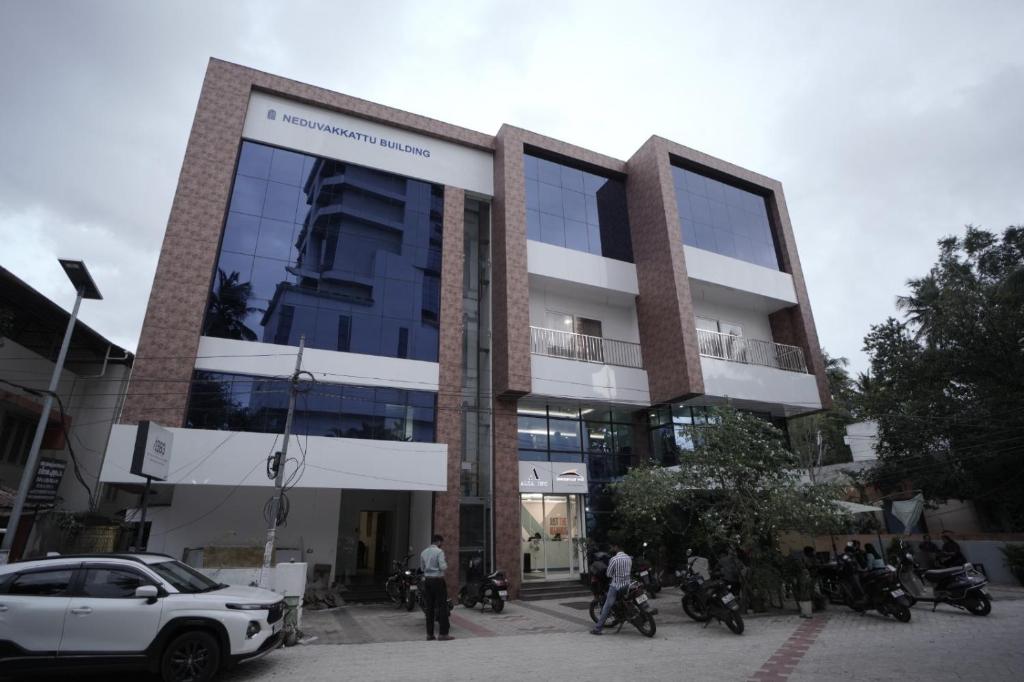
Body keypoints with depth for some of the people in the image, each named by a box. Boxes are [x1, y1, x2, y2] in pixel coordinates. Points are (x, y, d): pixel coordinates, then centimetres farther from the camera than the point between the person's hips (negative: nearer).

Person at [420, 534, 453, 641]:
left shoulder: (423, 553, 10)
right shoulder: (439, 551, -10)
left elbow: (422, 568, 16)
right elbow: (443, 567, -16)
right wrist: (446, 565, 4)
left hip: (427, 580, 6)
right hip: (438, 580, -6)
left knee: (429, 607, 9)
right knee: (442, 606, -1)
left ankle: (430, 634, 12)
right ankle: (443, 633, -2)